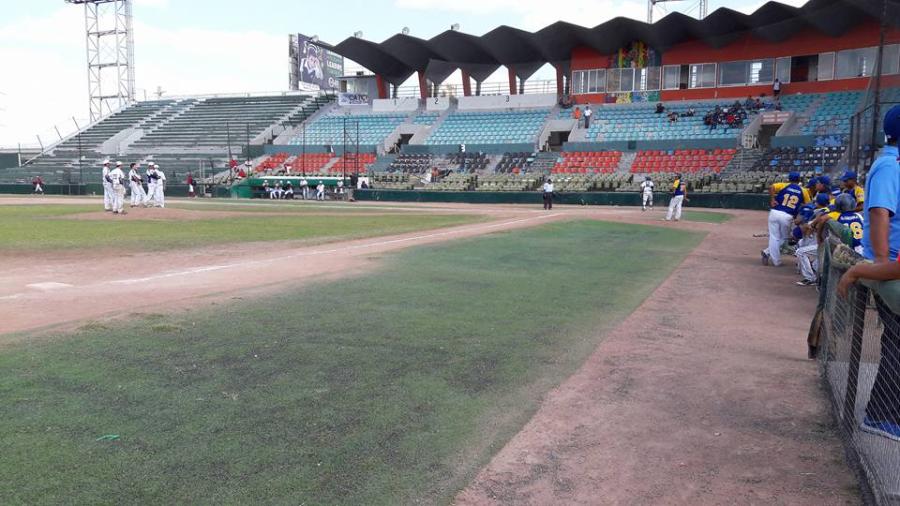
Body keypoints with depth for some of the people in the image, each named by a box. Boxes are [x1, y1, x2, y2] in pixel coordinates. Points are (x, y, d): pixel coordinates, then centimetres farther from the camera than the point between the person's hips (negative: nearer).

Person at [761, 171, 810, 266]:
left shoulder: (784, 185, 9)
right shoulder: (803, 191, 11)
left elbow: (772, 187, -9)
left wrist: (772, 200, -6)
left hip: (775, 213, 0)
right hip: (787, 216, 0)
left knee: (774, 237, 5)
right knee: (783, 238, 19)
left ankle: (776, 261, 4)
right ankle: (768, 252, 13)